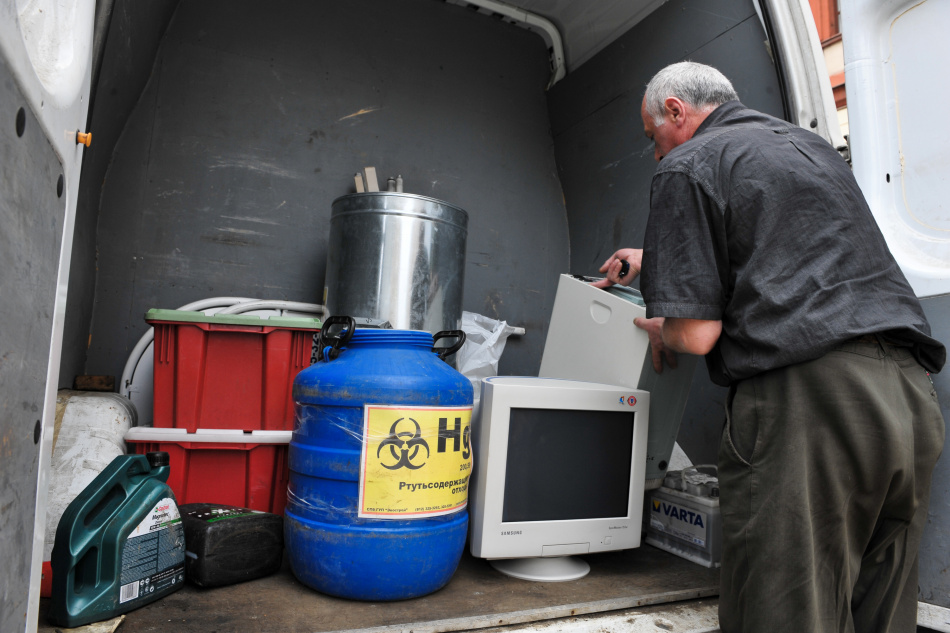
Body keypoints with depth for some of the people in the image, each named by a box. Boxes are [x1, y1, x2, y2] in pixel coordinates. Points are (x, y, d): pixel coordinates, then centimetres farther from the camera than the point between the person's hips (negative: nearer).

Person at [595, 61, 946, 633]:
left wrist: (661, 332, 16)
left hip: (806, 397, -9)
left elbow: (697, 334, -8)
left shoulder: (688, 164, 1)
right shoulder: (811, 144, 25)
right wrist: (655, 259, 48)